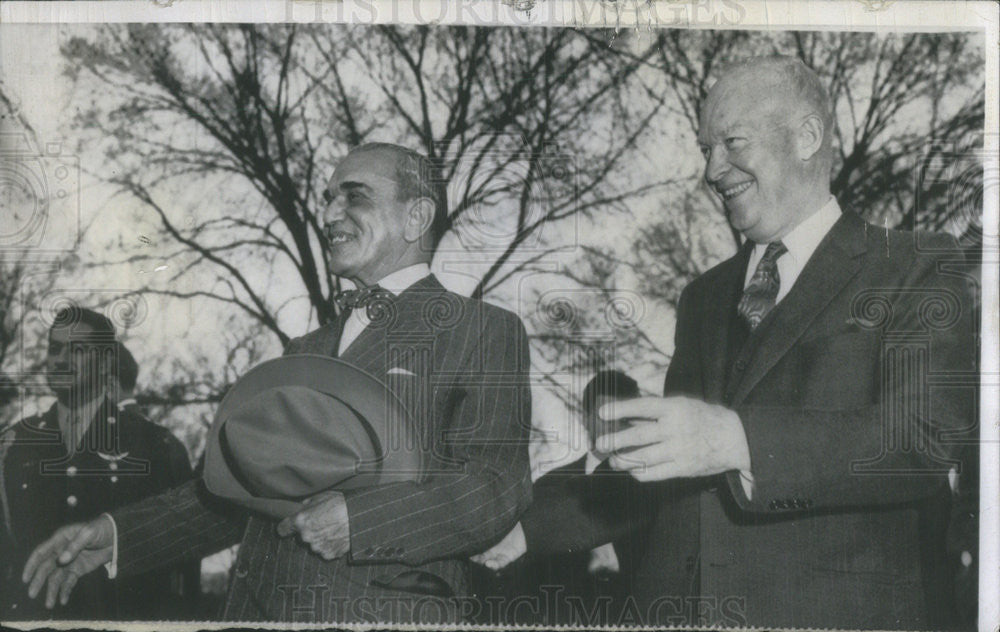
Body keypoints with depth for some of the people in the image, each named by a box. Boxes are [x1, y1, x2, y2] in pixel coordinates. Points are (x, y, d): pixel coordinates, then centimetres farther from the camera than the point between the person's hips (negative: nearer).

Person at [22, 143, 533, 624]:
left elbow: (498, 486, -11)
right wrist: (118, 535, 11)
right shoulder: (305, 352, 21)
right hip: (256, 610, 6)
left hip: (386, 614, -5)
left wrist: (358, 519, -21)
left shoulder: (484, 331, -1)